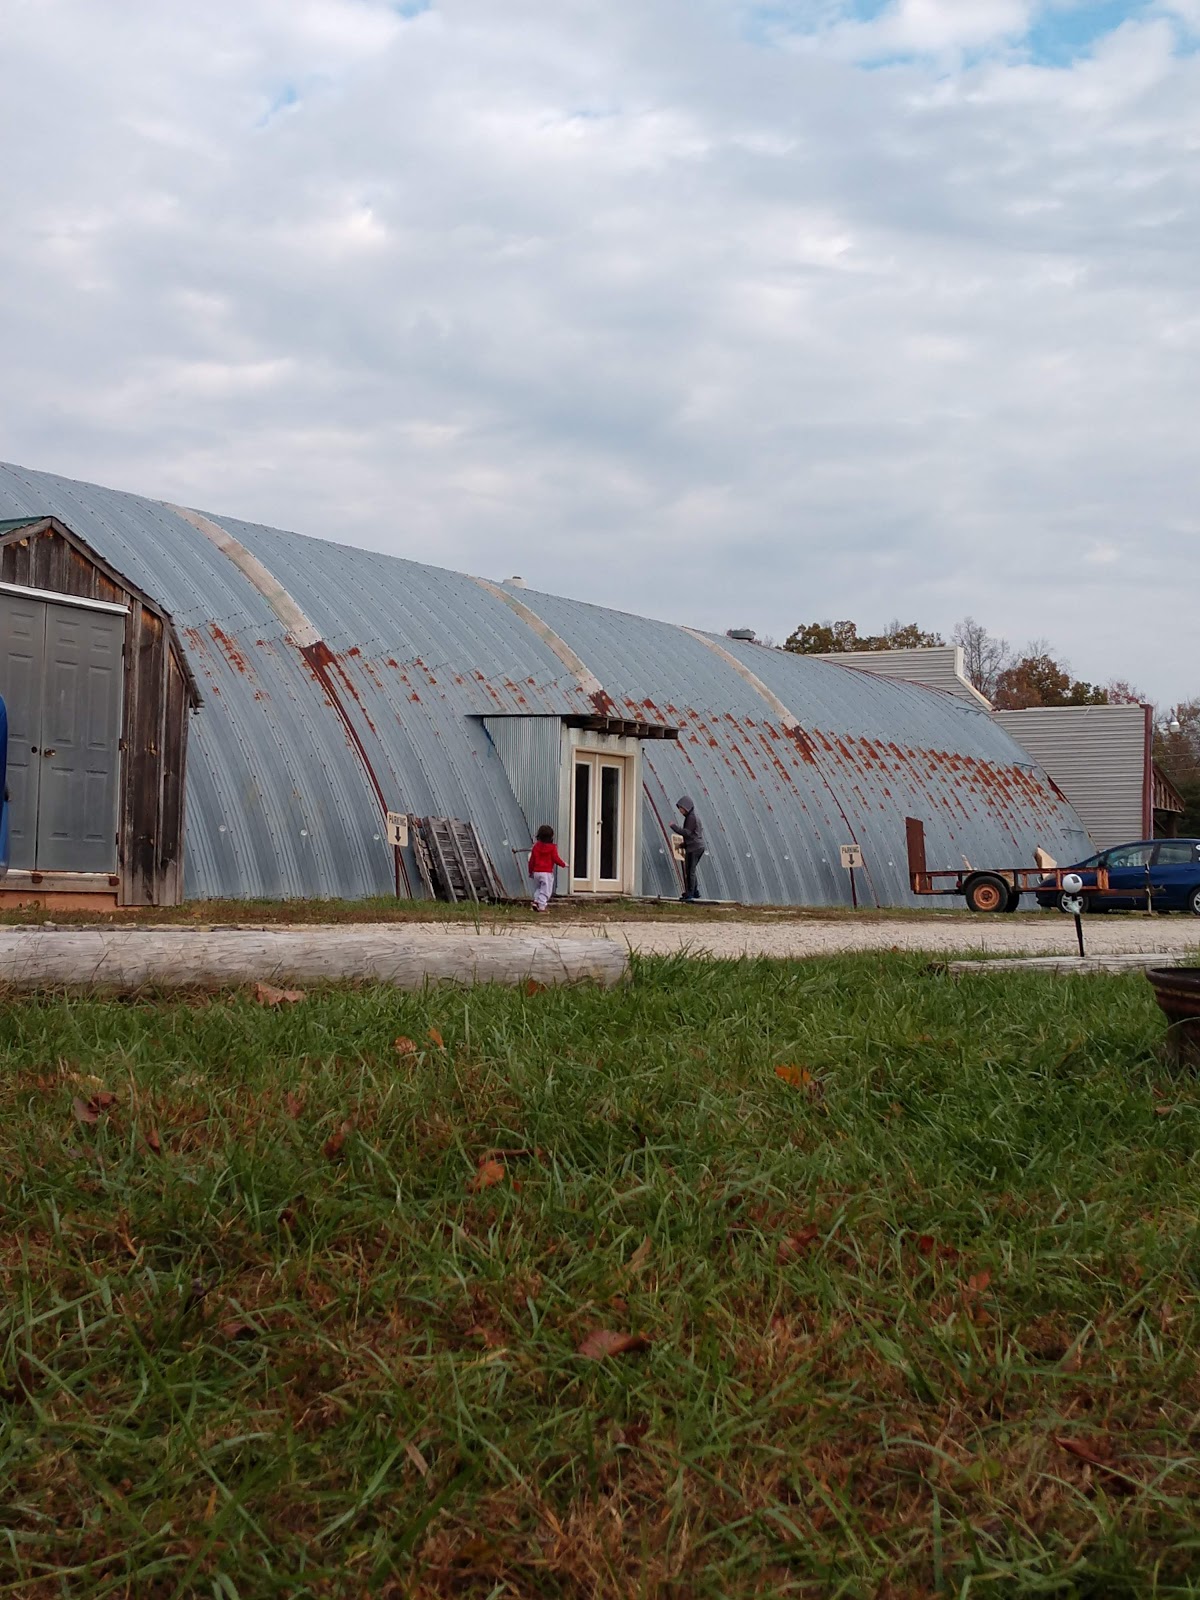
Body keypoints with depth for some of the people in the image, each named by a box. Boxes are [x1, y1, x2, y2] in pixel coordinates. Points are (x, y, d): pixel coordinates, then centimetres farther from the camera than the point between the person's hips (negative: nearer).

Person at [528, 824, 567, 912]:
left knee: (537, 888, 20)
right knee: (545, 890, 0)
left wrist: (530, 871, 16)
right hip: (547, 872, -4)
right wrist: (563, 864, 11)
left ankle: (536, 901, 2)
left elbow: (532, 860, 6)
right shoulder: (552, 847, -7)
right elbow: (556, 859, -7)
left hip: (536, 872, 4)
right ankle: (541, 906, -8)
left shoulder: (536, 846, 4)